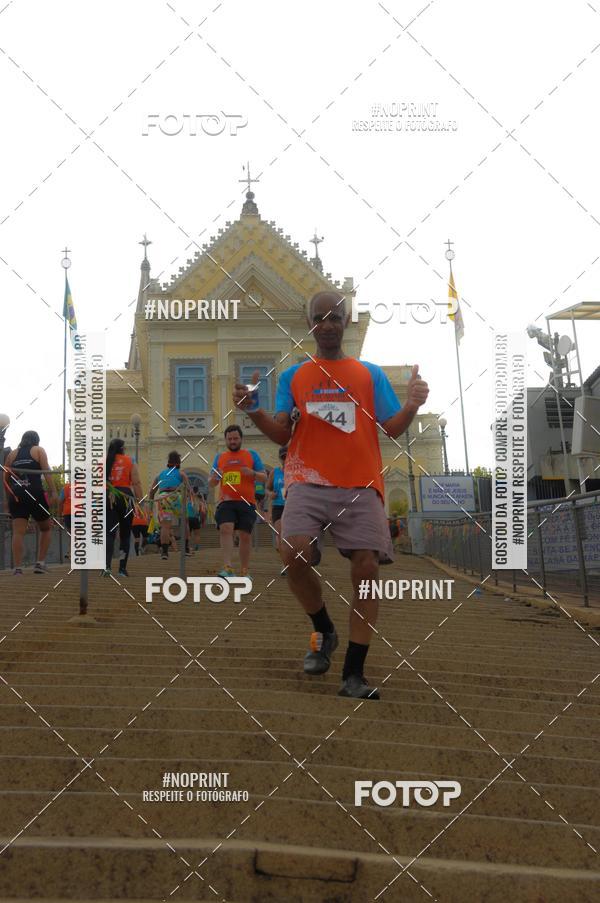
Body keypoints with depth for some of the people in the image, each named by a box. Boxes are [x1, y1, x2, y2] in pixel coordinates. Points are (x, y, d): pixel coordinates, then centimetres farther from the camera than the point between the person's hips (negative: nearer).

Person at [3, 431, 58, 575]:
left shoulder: (12, 454, 18)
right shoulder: (38, 450, 9)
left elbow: (6, 479, 14)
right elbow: (46, 471, -5)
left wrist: (8, 499, 20)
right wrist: (53, 492, -11)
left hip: (16, 496, 3)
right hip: (35, 494, -2)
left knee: (18, 532, -2)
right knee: (45, 528, 15)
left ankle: (17, 568, -13)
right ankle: (40, 563, 6)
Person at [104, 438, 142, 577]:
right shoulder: (130, 461, 4)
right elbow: (136, 483, -3)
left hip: (108, 498, 1)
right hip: (126, 497, -1)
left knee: (109, 533, 0)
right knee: (125, 534, 10)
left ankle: (107, 566, -19)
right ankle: (122, 569, 10)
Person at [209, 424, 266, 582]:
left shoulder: (251, 454, 11)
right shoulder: (219, 457, 16)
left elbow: (264, 477, 8)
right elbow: (211, 483, 17)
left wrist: (252, 473, -12)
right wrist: (214, 477, -7)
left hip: (247, 502, 0)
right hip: (226, 502, 0)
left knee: (245, 536, 2)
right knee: (225, 529, -21)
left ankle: (245, 572, 14)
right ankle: (227, 568, -29)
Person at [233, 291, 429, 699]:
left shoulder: (371, 374, 14)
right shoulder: (293, 376, 16)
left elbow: (393, 429, 7)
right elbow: (282, 434, 9)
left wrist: (411, 407, -14)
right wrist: (253, 409, -9)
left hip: (361, 486, 0)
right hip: (309, 481, 0)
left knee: (367, 569, -9)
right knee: (295, 554, -23)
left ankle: (354, 674, -2)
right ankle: (324, 632, 5)